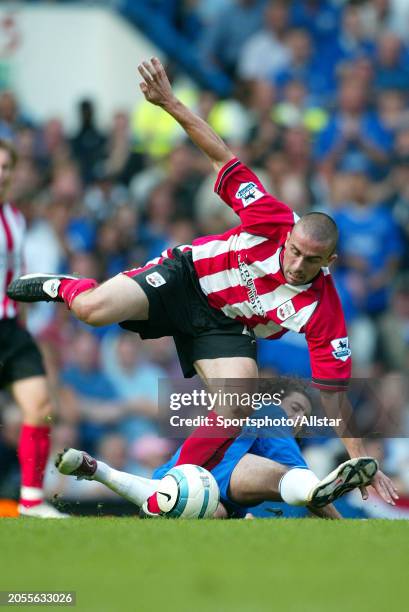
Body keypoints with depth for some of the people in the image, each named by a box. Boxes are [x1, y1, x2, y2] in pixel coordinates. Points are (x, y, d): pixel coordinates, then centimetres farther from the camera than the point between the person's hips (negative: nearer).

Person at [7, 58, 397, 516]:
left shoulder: (323, 313, -25)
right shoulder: (272, 220, -26)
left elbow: (335, 395, -21)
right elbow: (223, 159, -17)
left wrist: (361, 461, -25)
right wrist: (171, 104, -23)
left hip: (224, 326, 1)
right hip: (186, 275, -1)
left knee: (238, 403, -25)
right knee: (93, 310, -24)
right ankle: (64, 288, 16)